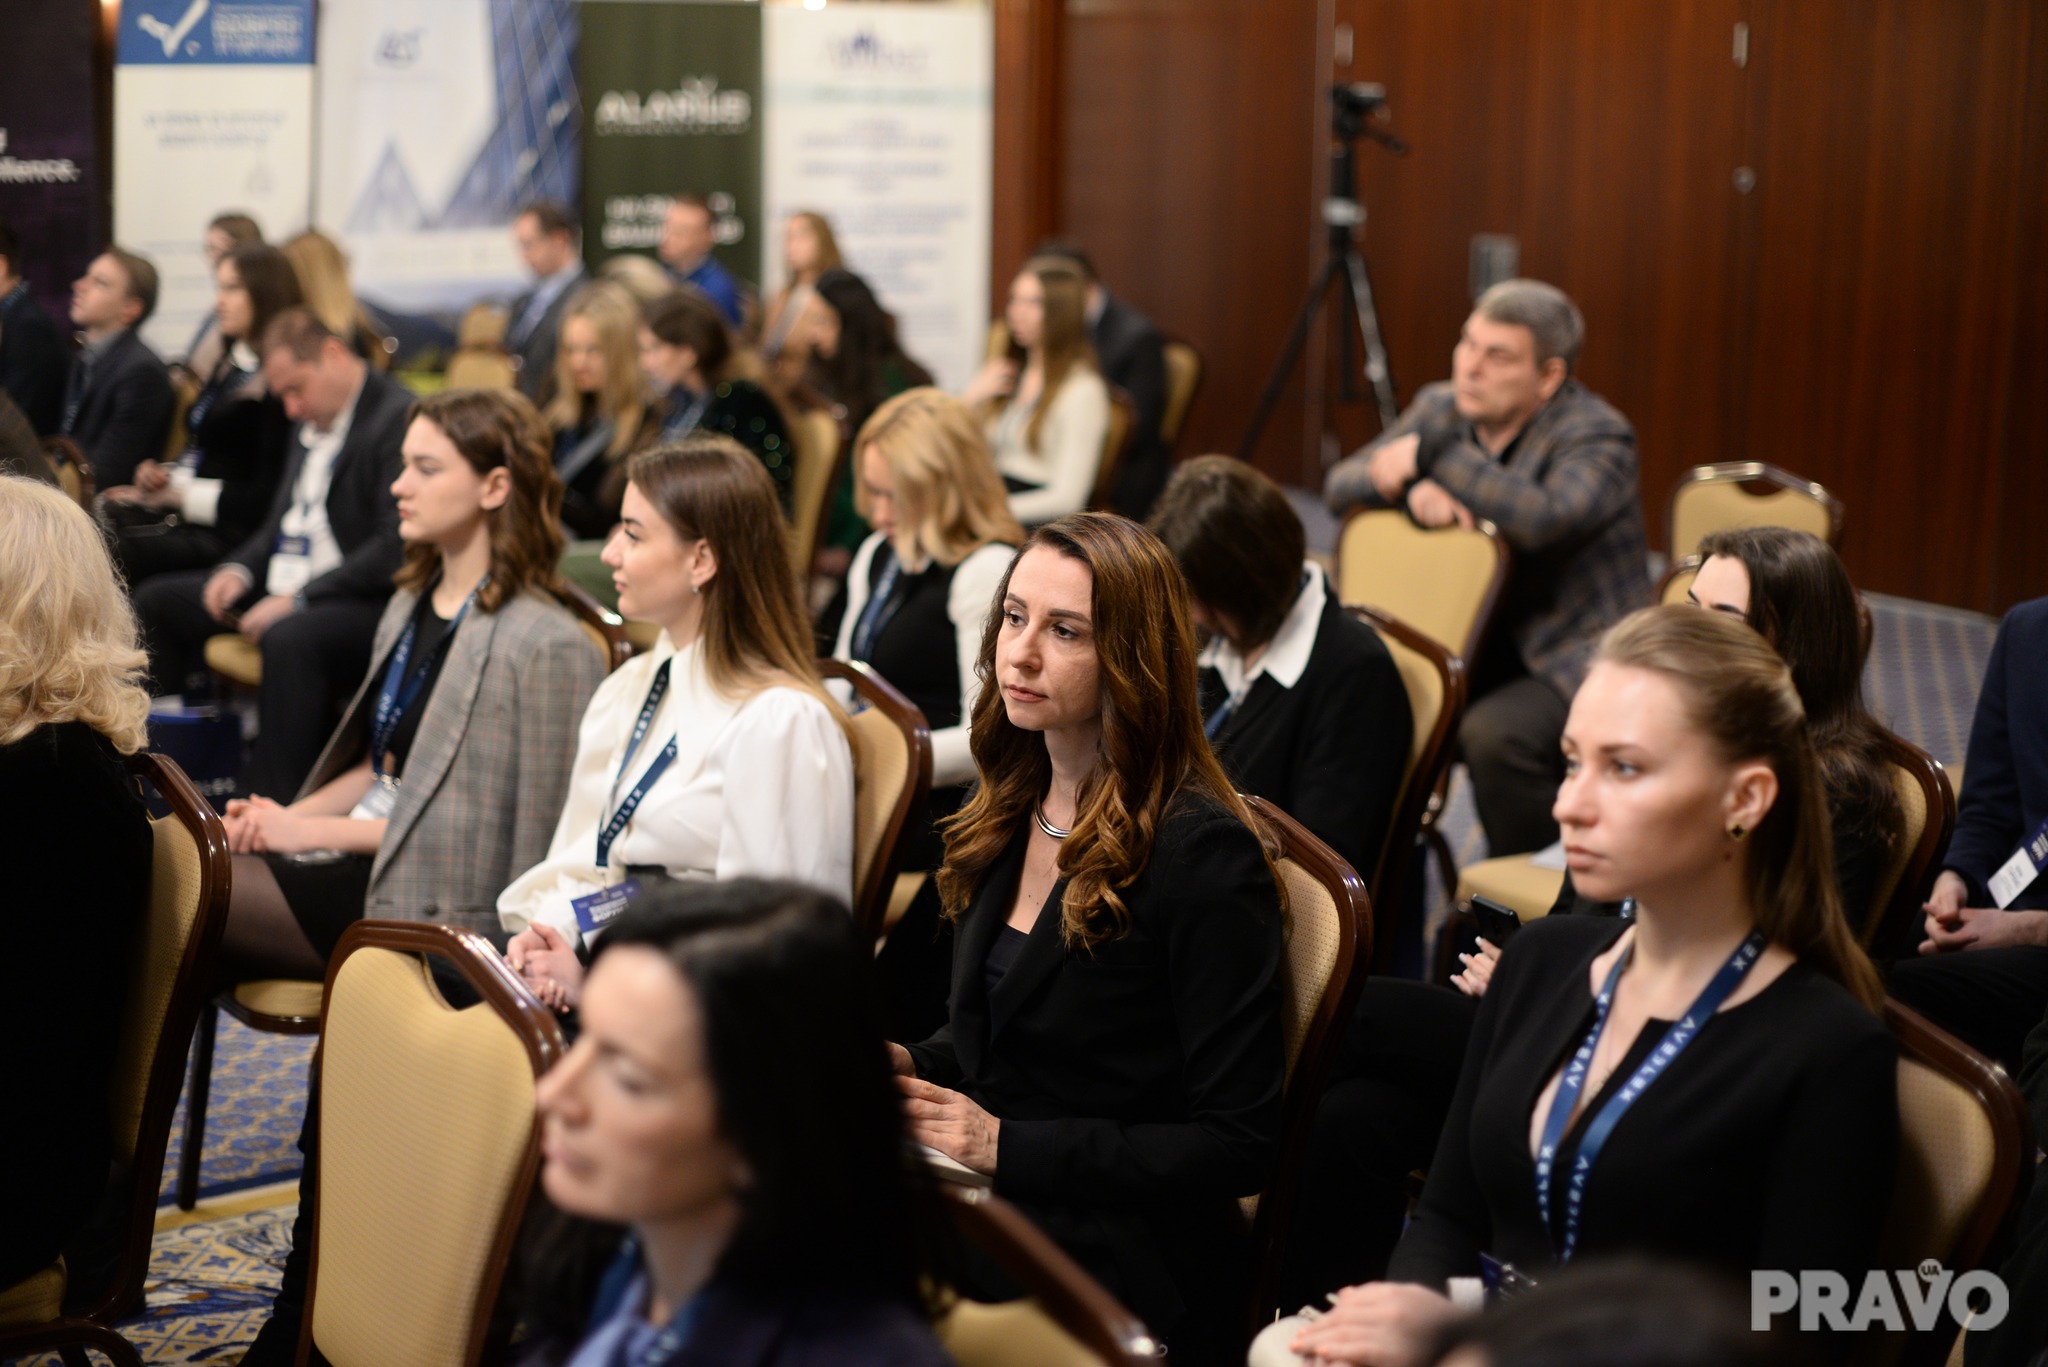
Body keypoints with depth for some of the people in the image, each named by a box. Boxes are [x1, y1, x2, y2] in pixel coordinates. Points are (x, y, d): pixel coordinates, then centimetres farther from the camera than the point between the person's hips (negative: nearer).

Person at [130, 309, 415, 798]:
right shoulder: (309, 423, 15)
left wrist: (298, 598, -22)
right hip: (282, 587, 10)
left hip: (367, 602, -10)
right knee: (156, 601, 9)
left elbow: (396, 548, -22)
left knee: (289, 639, -39)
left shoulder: (400, 419, -15)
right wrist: (240, 569, 4)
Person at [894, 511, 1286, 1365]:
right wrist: (907, 1069, 1)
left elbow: (1239, 1147, -15)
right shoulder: (1010, 819, 10)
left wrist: (1005, 1145, -17)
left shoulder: (1205, 854, -13)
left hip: (1119, 1275, -7)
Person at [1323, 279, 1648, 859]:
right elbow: (1340, 486, 3)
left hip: (1580, 659, -7)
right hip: (1479, 651, 7)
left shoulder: (1596, 436, -13)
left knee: (1494, 734, -33)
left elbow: (1542, 519, -33)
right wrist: (1412, 488, -19)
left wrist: (1429, 458, -25)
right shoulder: (1441, 408, 7)